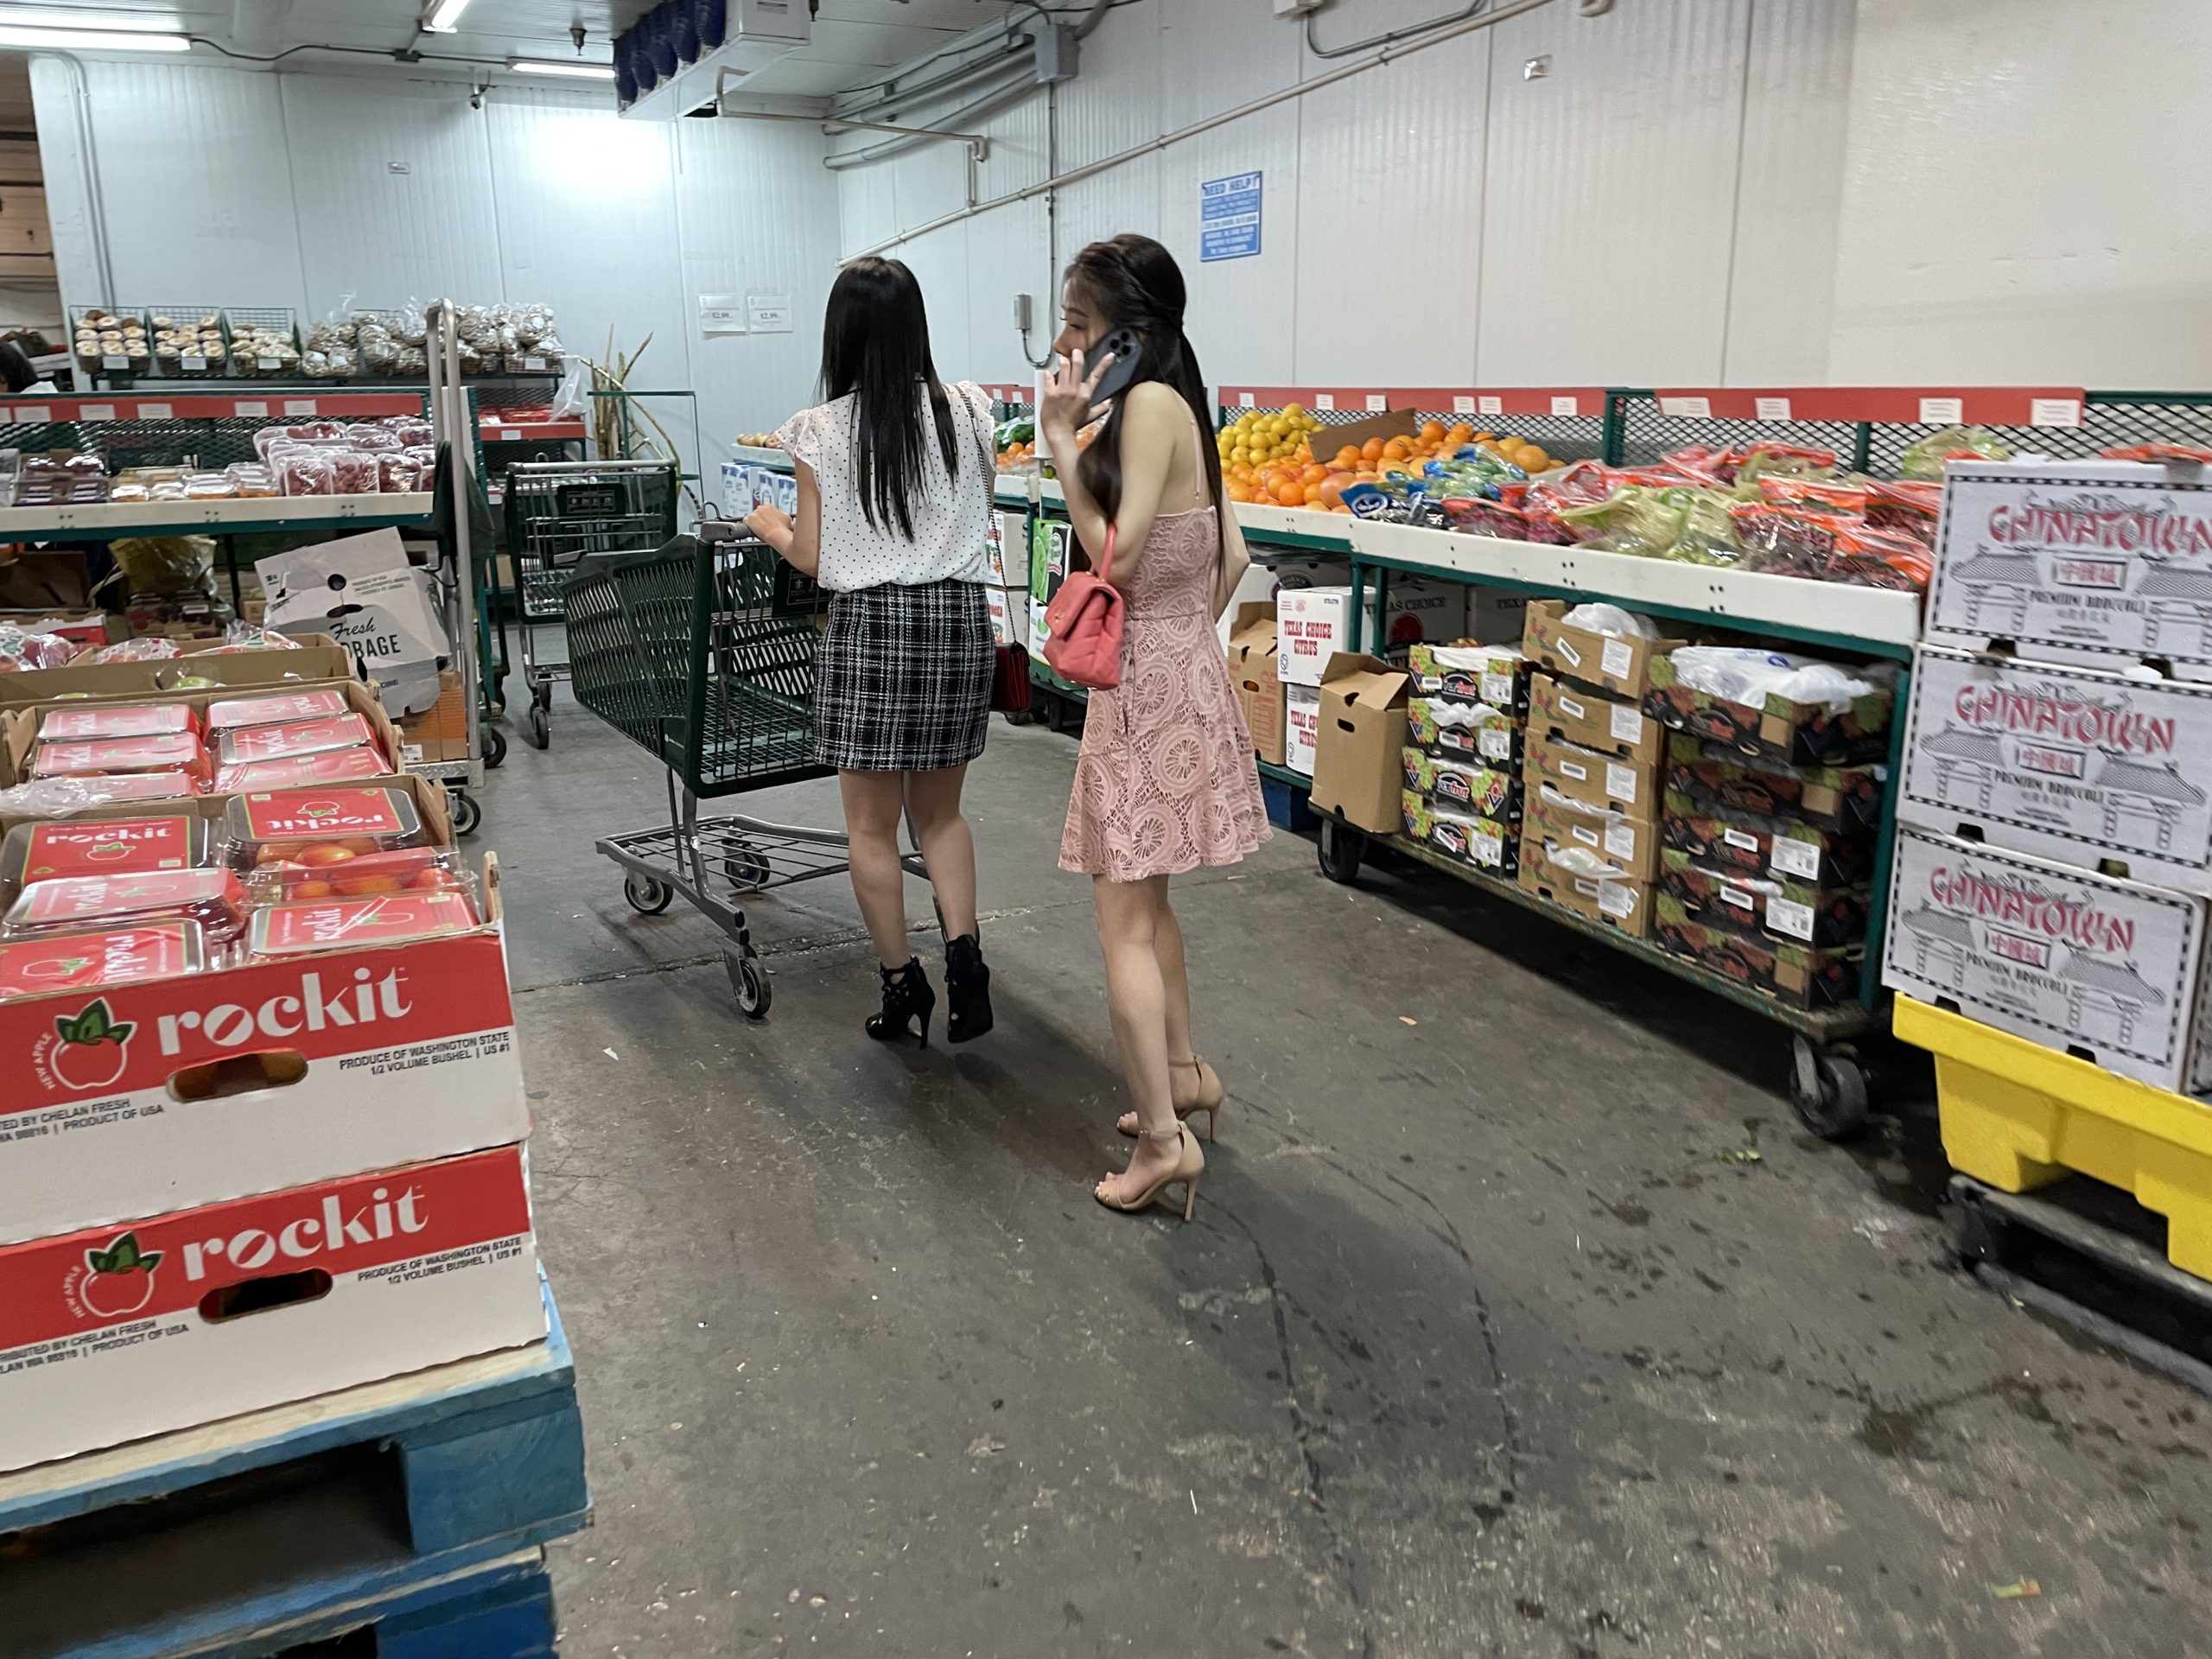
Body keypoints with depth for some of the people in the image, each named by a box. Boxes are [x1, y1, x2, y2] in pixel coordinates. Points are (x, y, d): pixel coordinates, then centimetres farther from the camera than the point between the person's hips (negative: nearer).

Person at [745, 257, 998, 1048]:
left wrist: (770, 526, 18)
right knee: (939, 813, 18)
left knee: (872, 826, 10)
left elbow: (814, 559, -2)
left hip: (872, 626, -3)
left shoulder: (822, 431, -6)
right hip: (961, 618, 4)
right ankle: (963, 953, 2)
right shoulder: (966, 411, 2)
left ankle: (902, 985, 17)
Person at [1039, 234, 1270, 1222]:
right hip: (1179, 665, 10)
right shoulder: (1177, 405, 11)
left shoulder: (1149, 402, -17)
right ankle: (1183, 1075, 32)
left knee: (1123, 919, -4)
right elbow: (1232, 557, 14)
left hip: (1150, 680, -10)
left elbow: (1116, 555, -22)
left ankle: (1166, 1138, 0)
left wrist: (1062, 440, -18)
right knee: (1144, 902, 20)